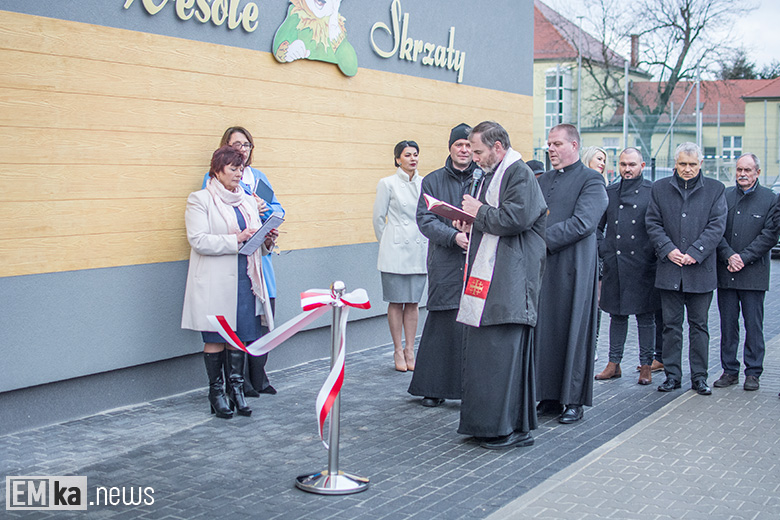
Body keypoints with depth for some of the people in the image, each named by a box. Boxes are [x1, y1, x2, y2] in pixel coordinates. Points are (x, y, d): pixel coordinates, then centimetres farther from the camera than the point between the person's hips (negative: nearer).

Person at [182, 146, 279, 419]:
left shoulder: (248, 201, 18)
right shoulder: (200, 200, -2)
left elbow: (256, 241, 21)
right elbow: (198, 240, -14)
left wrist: (267, 241, -2)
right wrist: (235, 240, -20)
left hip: (244, 280, 5)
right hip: (215, 282, -5)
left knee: (239, 336, 5)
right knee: (215, 338, 1)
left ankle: (236, 388, 13)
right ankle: (216, 391, 11)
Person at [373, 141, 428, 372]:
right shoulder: (387, 184, 0)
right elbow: (379, 218, 4)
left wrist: (425, 240, 14)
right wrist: (388, 244, 9)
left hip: (419, 249, 3)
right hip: (395, 252, -3)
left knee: (413, 302, 5)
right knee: (396, 302, 1)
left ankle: (410, 351, 14)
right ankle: (398, 352, 10)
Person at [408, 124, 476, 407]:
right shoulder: (433, 181, 10)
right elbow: (425, 219, 0)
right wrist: (454, 237, -16)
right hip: (445, 265, 0)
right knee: (443, 324, 0)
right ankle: (433, 387, 11)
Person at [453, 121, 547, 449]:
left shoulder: (520, 175, -10)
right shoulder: (492, 175, 20)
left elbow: (514, 219, -23)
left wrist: (479, 212, -10)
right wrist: (472, 227, 10)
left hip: (509, 285, -10)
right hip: (487, 280, 10)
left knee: (504, 352, -8)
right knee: (482, 350, 12)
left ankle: (512, 428, 0)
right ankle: (486, 424, 19)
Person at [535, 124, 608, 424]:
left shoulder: (590, 180, -3)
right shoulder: (543, 180, 19)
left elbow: (582, 223, -15)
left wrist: (543, 239, -15)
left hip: (572, 267, -6)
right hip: (540, 265, 6)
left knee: (572, 331, -1)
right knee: (544, 330, 6)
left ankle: (574, 401, 7)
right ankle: (549, 396, 15)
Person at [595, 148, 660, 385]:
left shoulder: (653, 191, 0)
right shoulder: (609, 192, 10)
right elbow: (597, 225, 17)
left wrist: (657, 252, -6)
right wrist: (602, 250, 6)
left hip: (643, 265, -3)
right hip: (614, 263, 3)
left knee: (645, 316, 3)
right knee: (617, 315, 10)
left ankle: (646, 366, 11)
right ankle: (614, 364, 17)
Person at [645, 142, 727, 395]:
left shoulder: (715, 189, 4)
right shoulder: (660, 188, 8)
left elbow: (717, 225, -2)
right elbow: (652, 223, 4)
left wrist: (695, 253, -12)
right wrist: (668, 249, -10)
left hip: (700, 270, -1)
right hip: (669, 270, 1)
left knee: (699, 325, 6)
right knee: (671, 324, 6)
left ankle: (699, 376, 13)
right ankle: (672, 375, 14)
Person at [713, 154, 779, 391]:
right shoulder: (724, 195, 8)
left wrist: (743, 257, -12)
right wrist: (729, 255, -11)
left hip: (754, 273, -2)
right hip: (725, 273, 2)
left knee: (753, 325, 2)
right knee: (728, 324, 6)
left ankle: (753, 373, 11)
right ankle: (729, 370, 15)